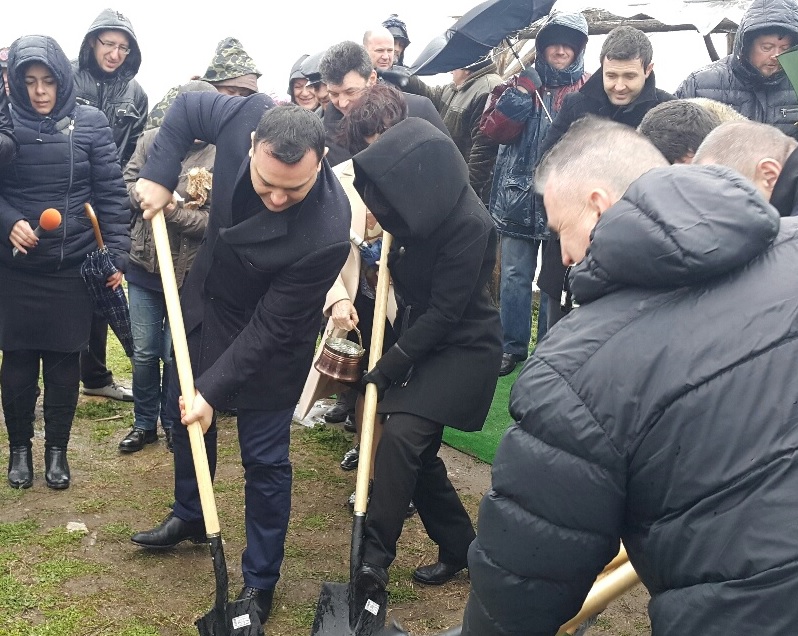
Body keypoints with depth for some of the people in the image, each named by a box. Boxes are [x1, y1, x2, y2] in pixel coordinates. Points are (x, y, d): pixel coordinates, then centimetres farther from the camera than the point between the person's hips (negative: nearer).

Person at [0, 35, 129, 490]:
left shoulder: (91, 123, -2)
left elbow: (111, 193, -1)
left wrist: (117, 254, -6)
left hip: (74, 265, 0)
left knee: (65, 360, 8)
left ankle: (57, 448, 25)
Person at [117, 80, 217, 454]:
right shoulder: (152, 140, 1)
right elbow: (127, 183, 2)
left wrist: (173, 212, -25)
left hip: (188, 273, -3)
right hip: (144, 267, 3)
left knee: (175, 354, 9)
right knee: (144, 353, 12)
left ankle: (174, 424, 29)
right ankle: (144, 423, 30)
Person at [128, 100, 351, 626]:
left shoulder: (326, 234, -39)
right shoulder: (250, 115, -28)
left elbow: (270, 328, -29)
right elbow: (187, 108, -5)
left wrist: (213, 389, -27)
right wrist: (160, 174, -16)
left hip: (266, 346, -6)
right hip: (205, 305, 7)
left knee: (265, 459, 3)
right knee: (185, 416, 25)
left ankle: (261, 582, 26)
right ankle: (189, 517, 52)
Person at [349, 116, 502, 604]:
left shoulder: (468, 224, -26)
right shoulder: (426, 209, -4)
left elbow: (445, 311, -22)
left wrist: (390, 367, -17)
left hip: (463, 348, -8)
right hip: (423, 339, 8)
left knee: (401, 437, -20)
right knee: (418, 452, 9)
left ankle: (374, 560, -12)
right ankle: (460, 546, 27)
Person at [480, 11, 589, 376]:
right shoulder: (521, 83, 8)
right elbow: (491, 129, -5)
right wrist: (521, 91, -14)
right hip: (519, 196, 1)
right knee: (515, 276, 4)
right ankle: (512, 346, 17)